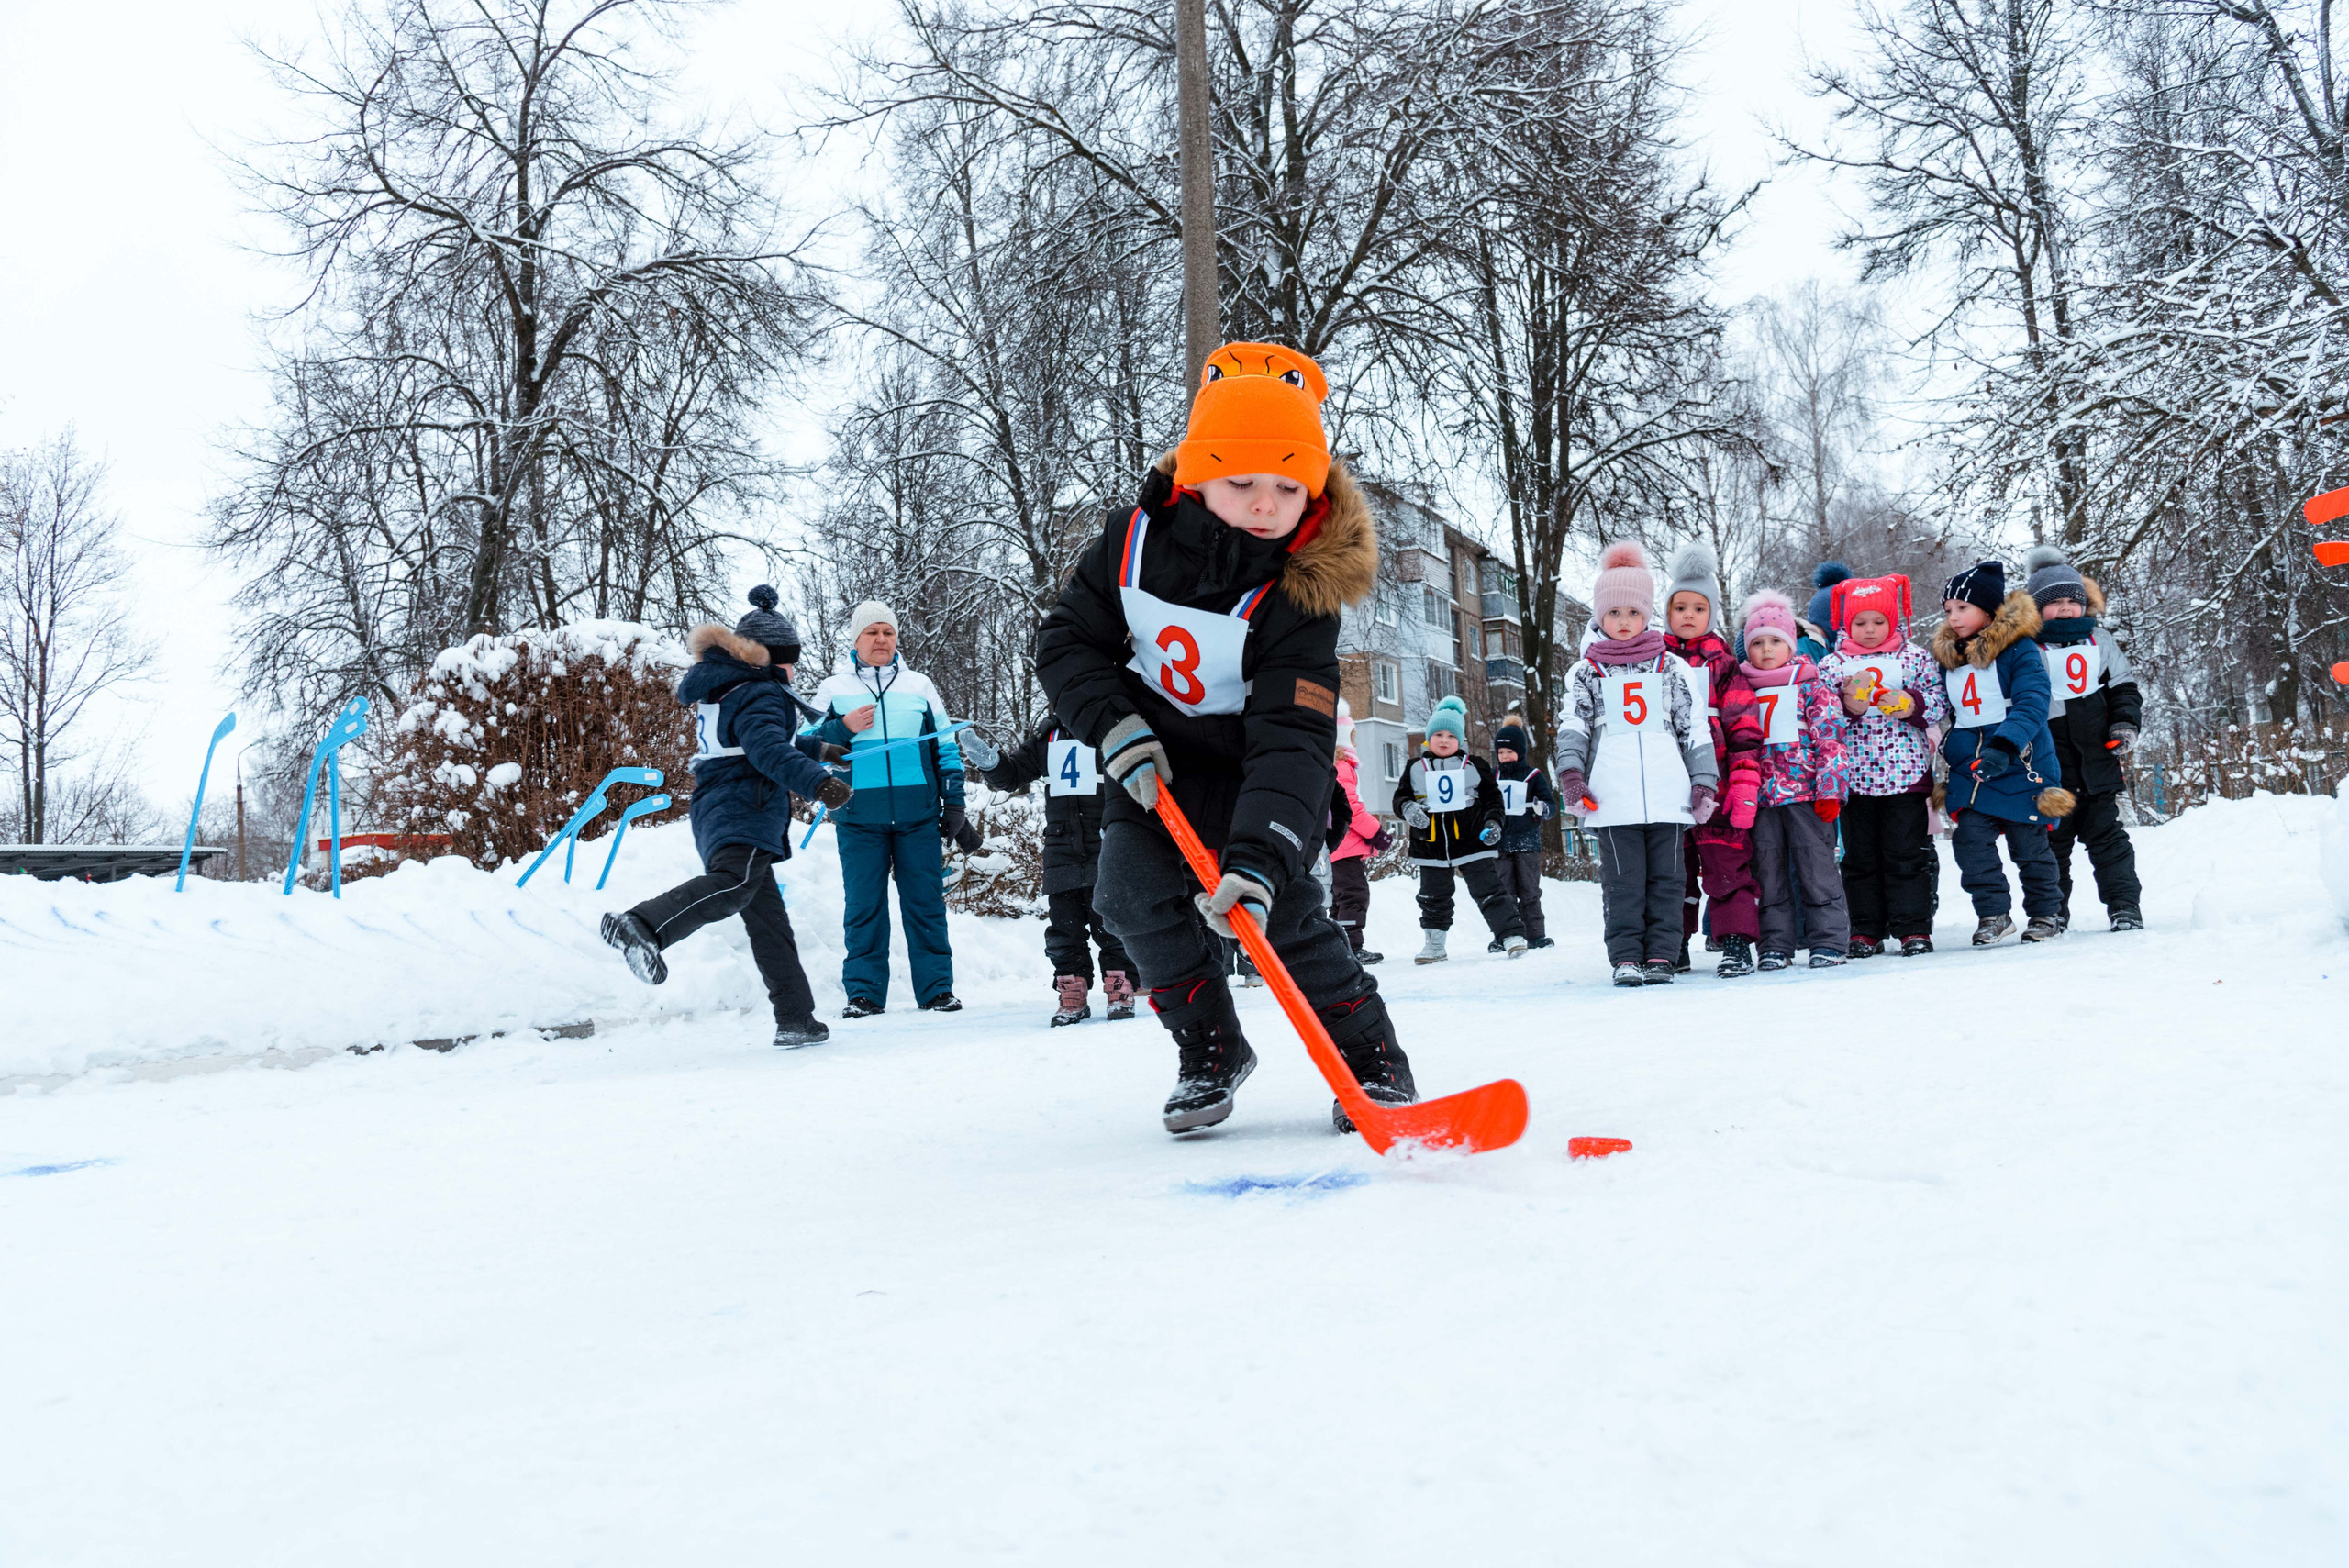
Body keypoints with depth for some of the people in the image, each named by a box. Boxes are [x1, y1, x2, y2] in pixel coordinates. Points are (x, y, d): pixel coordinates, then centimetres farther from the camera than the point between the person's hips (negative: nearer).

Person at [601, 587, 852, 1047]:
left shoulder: (722, 689, 27)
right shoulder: (759, 694, -3)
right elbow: (768, 750, -22)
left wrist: (817, 748, 53)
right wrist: (818, 782, -34)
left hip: (716, 813, 10)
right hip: (743, 813, -10)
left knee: (768, 917, 11)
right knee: (734, 885, -35)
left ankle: (795, 1019, 12)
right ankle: (639, 927, -54)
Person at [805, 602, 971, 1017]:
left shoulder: (919, 685, 14)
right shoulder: (834, 688, 10)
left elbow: (946, 748, 16)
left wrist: (954, 805, 11)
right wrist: (843, 728, -9)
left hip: (918, 815, 1)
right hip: (859, 816, -1)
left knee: (926, 903, 1)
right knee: (864, 905, 1)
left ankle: (936, 988, 8)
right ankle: (864, 992, 8)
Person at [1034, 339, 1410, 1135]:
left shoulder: (1299, 595, -27)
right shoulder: (1135, 541, -15)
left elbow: (1291, 741, -35)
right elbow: (1067, 639, -5)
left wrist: (1259, 859, -46)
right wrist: (1117, 728, -22)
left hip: (1251, 769, -3)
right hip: (1153, 761, 4)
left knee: (1281, 910, -19)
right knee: (1131, 891, -15)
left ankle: (1374, 1060, 2)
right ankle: (1210, 1048, 5)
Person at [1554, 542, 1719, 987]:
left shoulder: (1672, 667, 12)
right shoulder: (1586, 672, 11)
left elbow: (1694, 728, 11)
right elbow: (1573, 726, 4)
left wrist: (1704, 781, 4)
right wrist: (1571, 773, -10)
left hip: (1667, 794, 1)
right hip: (1612, 797, -1)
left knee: (1665, 878, 3)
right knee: (1622, 880, 1)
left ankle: (1661, 955, 8)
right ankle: (1626, 957, 5)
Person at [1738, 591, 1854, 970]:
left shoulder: (1812, 687, 2)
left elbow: (1831, 738, -3)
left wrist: (1830, 789, -10)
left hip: (1806, 793, -3)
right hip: (1762, 796, 4)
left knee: (1817, 868, 0)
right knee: (1768, 872, 6)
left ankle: (1828, 941, 7)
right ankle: (1776, 945, 12)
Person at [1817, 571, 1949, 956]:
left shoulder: (1915, 658, 4)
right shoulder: (1832, 665, 5)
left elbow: (1940, 704, 3)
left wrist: (1912, 706, -15)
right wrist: (1846, 706, -16)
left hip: (1907, 775, -1)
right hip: (1853, 777, 2)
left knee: (1907, 854, 1)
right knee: (1860, 857, 7)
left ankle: (1913, 928, 8)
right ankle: (1866, 930, 15)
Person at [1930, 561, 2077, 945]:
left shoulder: (2020, 651, -9)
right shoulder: (1947, 659, 10)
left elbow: (2032, 705, -21)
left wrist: (2004, 746, -34)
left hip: (2021, 769, -5)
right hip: (1969, 773, 5)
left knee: (2030, 846, 6)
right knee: (1970, 841, -5)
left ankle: (2046, 913, 23)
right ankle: (1994, 913, 8)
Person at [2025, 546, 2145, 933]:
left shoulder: (2099, 641, 9)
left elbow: (2124, 687, 15)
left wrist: (2125, 724, 0)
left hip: (2098, 758, 2)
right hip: (2051, 766, -2)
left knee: (2108, 836, 4)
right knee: (2053, 839, 6)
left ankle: (2125, 907, 8)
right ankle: (2052, 911, 15)